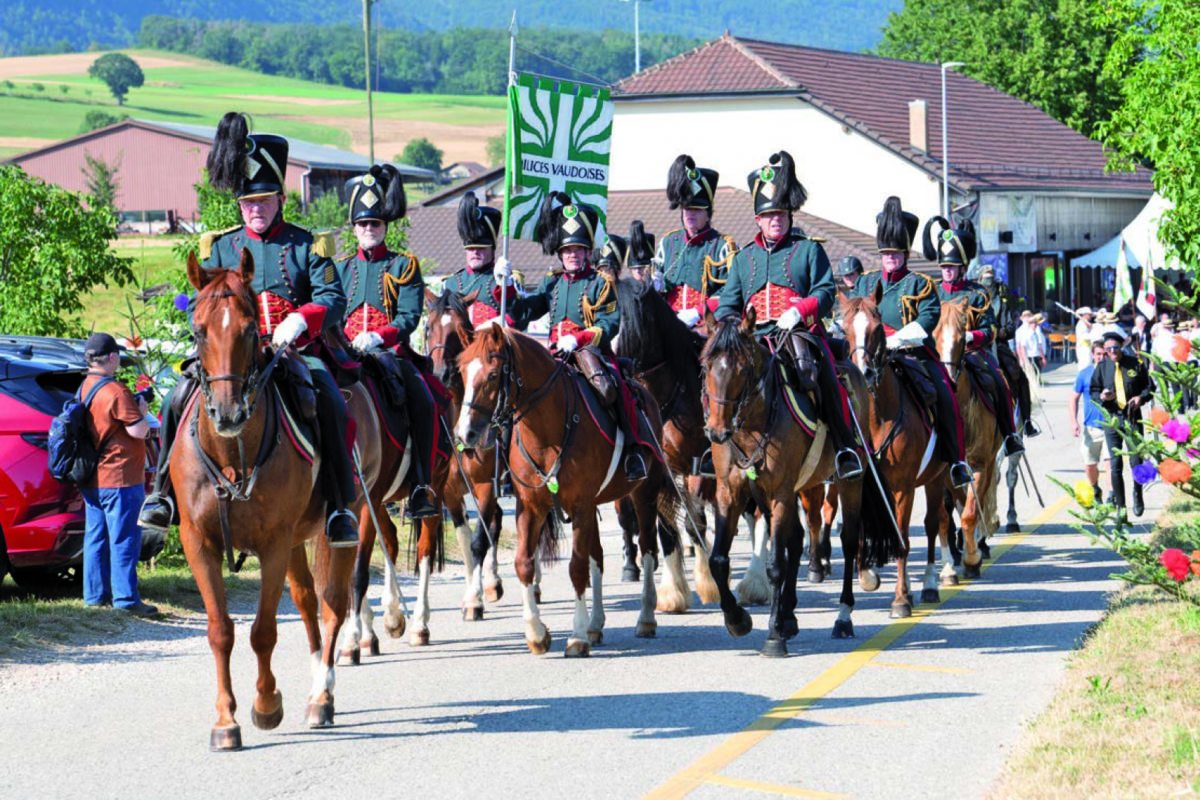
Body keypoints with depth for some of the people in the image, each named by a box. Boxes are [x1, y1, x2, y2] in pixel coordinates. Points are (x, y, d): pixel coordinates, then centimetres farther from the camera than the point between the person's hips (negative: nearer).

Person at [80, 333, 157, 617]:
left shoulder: (85, 388, 9)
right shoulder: (115, 391, -17)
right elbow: (138, 431, -20)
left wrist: (133, 409, 14)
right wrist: (142, 411, -1)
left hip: (91, 480, 9)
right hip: (119, 477, -9)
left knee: (96, 537, 13)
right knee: (124, 539, -5)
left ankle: (95, 593, 18)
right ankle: (125, 598, -6)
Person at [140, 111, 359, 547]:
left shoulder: (307, 246, 8)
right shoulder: (220, 246, 14)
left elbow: (333, 299, -1)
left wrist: (300, 319, -22)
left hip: (297, 351, -2)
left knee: (330, 402, -30)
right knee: (181, 396, -22)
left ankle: (340, 505, -20)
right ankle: (164, 493, -13)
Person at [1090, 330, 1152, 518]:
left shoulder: (1136, 364, 1)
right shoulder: (1101, 367, 3)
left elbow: (1148, 386, 10)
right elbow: (1093, 391, 10)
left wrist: (1141, 397, -10)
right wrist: (1101, 397, -12)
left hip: (1133, 417, -1)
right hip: (1112, 418, 1)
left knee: (1136, 461, -2)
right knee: (1115, 464, -3)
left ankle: (1138, 497, 24)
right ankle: (1120, 506, 6)